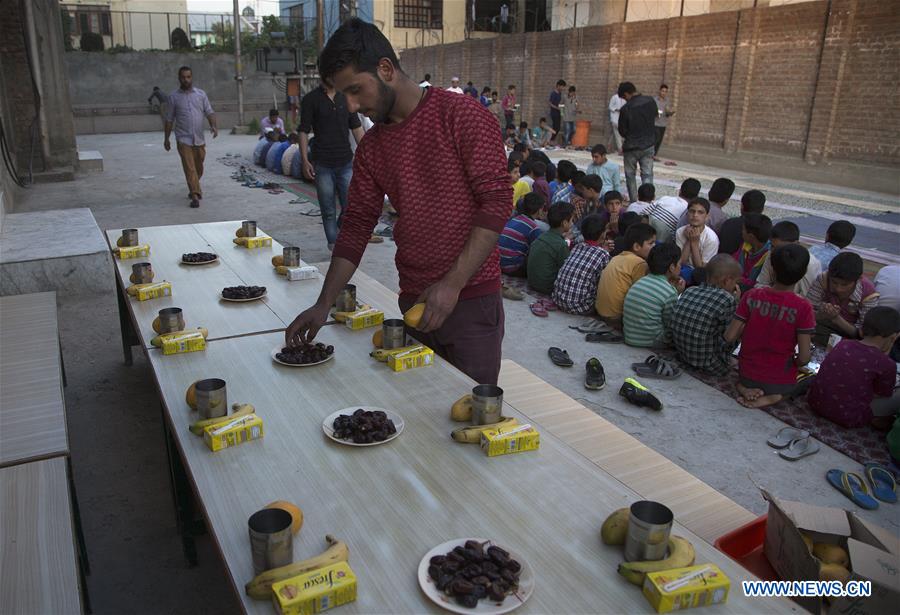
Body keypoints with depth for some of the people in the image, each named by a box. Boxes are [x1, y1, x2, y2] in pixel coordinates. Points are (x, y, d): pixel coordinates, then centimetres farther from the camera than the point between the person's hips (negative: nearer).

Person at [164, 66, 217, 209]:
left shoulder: (201, 94, 7)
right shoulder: (174, 97, 2)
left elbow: (209, 112, 4)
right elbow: (169, 119, 6)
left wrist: (213, 125, -16)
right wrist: (166, 138, 6)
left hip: (199, 138, 3)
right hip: (183, 139, -3)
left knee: (198, 168, 14)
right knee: (189, 168, -10)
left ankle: (194, 188, 37)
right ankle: (195, 195, -12)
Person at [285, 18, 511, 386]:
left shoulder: (462, 116, -8)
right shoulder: (371, 146, 9)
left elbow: (496, 202, -13)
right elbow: (357, 226, 10)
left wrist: (452, 284, -18)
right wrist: (323, 305, 3)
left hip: (472, 300, -5)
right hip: (413, 302, 5)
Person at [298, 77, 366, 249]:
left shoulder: (346, 97, 11)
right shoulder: (311, 100, 0)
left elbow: (357, 128, 13)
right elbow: (304, 132, -2)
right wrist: (305, 160, -11)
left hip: (346, 163, 3)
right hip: (322, 164, -2)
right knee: (328, 211, 3)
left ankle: (340, 228, 27)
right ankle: (334, 244, 16)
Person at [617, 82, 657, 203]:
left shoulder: (626, 109, -19)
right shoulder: (650, 101, -4)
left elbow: (622, 131, -9)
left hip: (632, 146, -3)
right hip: (648, 144, 4)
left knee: (630, 175, 13)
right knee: (647, 175, 4)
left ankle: (633, 202, 17)